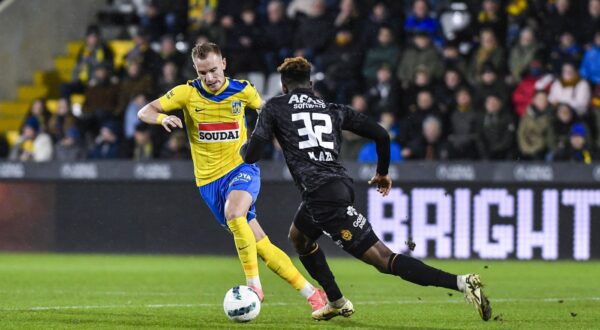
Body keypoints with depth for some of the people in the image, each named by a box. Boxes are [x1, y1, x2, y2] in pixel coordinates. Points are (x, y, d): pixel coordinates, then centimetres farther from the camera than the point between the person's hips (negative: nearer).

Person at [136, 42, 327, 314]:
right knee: (260, 246, 0)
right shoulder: (187, 93, -7)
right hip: (209, 180, 2)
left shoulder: (242, 90, -4)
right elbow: (145, 112, -8)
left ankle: (253, 283, -25)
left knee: (233, 213, -36)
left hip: (241, 169, -2)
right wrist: (163, 118, -29)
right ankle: (311, 293, 9)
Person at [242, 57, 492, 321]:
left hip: (321, 195, -7)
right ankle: (336, 302, 39)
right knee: (298, 237, 34)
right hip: (342, 184, 7)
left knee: (383, 259, -11)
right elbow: (381, 134, 15)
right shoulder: (333, 109, 20)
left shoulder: (274, 108, 8)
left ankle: (461, 283, -24)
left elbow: (251, 155, 2)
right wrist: (382, 173, 31)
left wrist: (244, 147, 27)